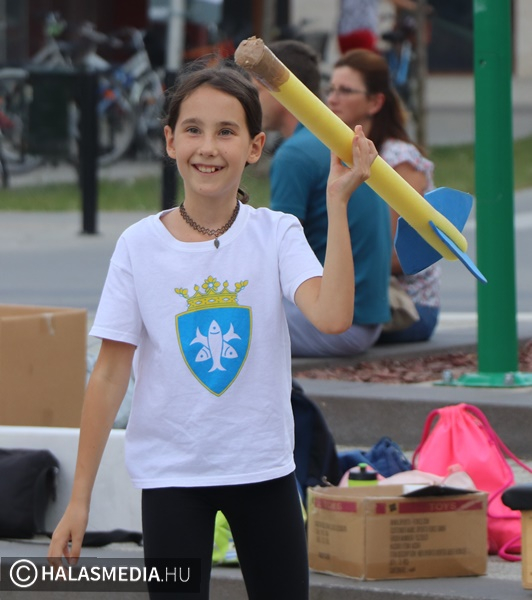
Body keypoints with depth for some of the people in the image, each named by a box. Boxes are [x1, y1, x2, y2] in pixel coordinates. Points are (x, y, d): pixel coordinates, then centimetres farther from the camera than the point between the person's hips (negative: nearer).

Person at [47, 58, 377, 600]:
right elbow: (110, 374, -3)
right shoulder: (139, 246, -5)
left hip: (263, 469, 1)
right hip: (170, 472, -1)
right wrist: (79, 499, -3)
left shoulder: (276, 235, -5)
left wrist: (336, 204, -22)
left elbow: (332, 316, -24)